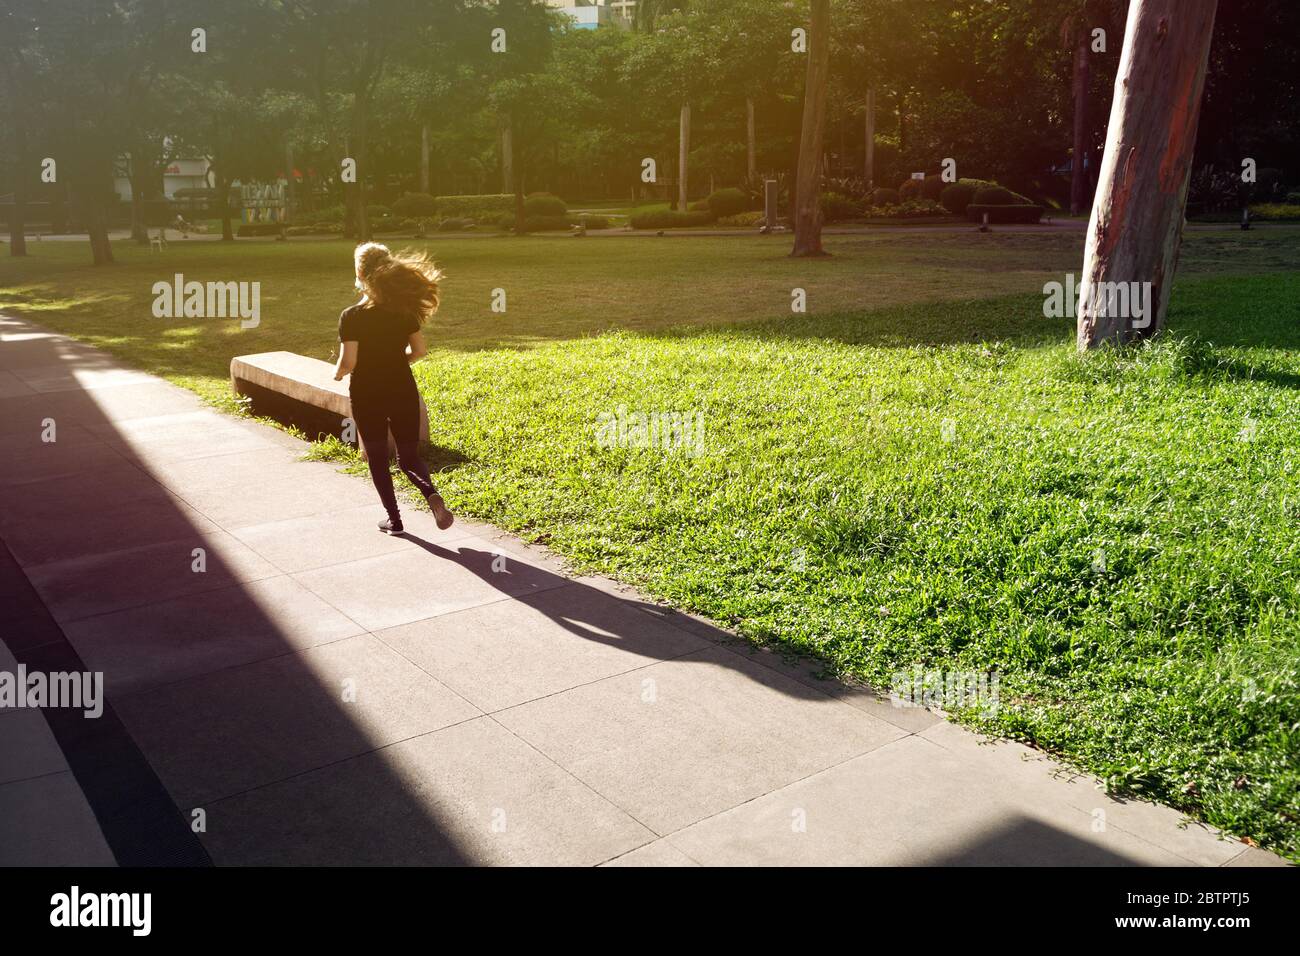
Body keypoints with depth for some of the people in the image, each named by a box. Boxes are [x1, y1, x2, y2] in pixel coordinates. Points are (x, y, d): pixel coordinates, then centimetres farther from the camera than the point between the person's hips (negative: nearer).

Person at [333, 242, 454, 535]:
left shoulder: (351, 316, -15)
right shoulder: (404, 309, -3)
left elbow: (348, 362, -18)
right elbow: (418, 350, 2)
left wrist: (337, 374, 4)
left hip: (367, 396, -3)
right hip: (403, 392, 3)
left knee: (378, 459, 14)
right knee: (409, 456, 13)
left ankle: (394, 520, 17)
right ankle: (431, 493, -16)